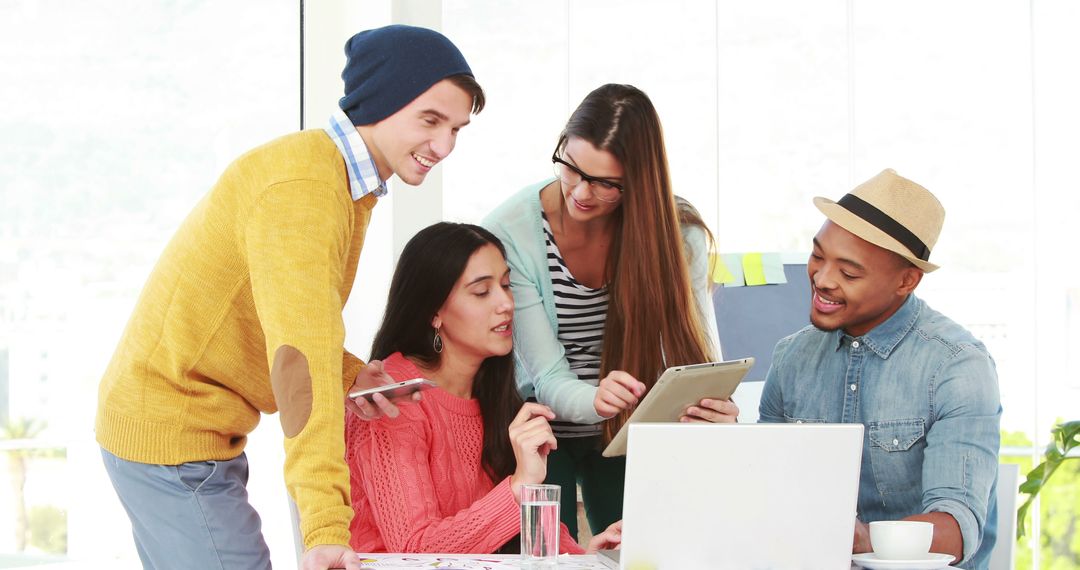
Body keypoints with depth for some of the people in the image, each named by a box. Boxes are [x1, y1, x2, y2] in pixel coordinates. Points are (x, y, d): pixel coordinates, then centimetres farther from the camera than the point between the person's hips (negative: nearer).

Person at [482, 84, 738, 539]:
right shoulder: (510, 233, -22)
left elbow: (698, 356, -17)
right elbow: (548, 377, -23)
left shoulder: (677, 233, -15)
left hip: (626, 433, 2)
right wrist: (596, 399, -46)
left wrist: (713, 410, -40)